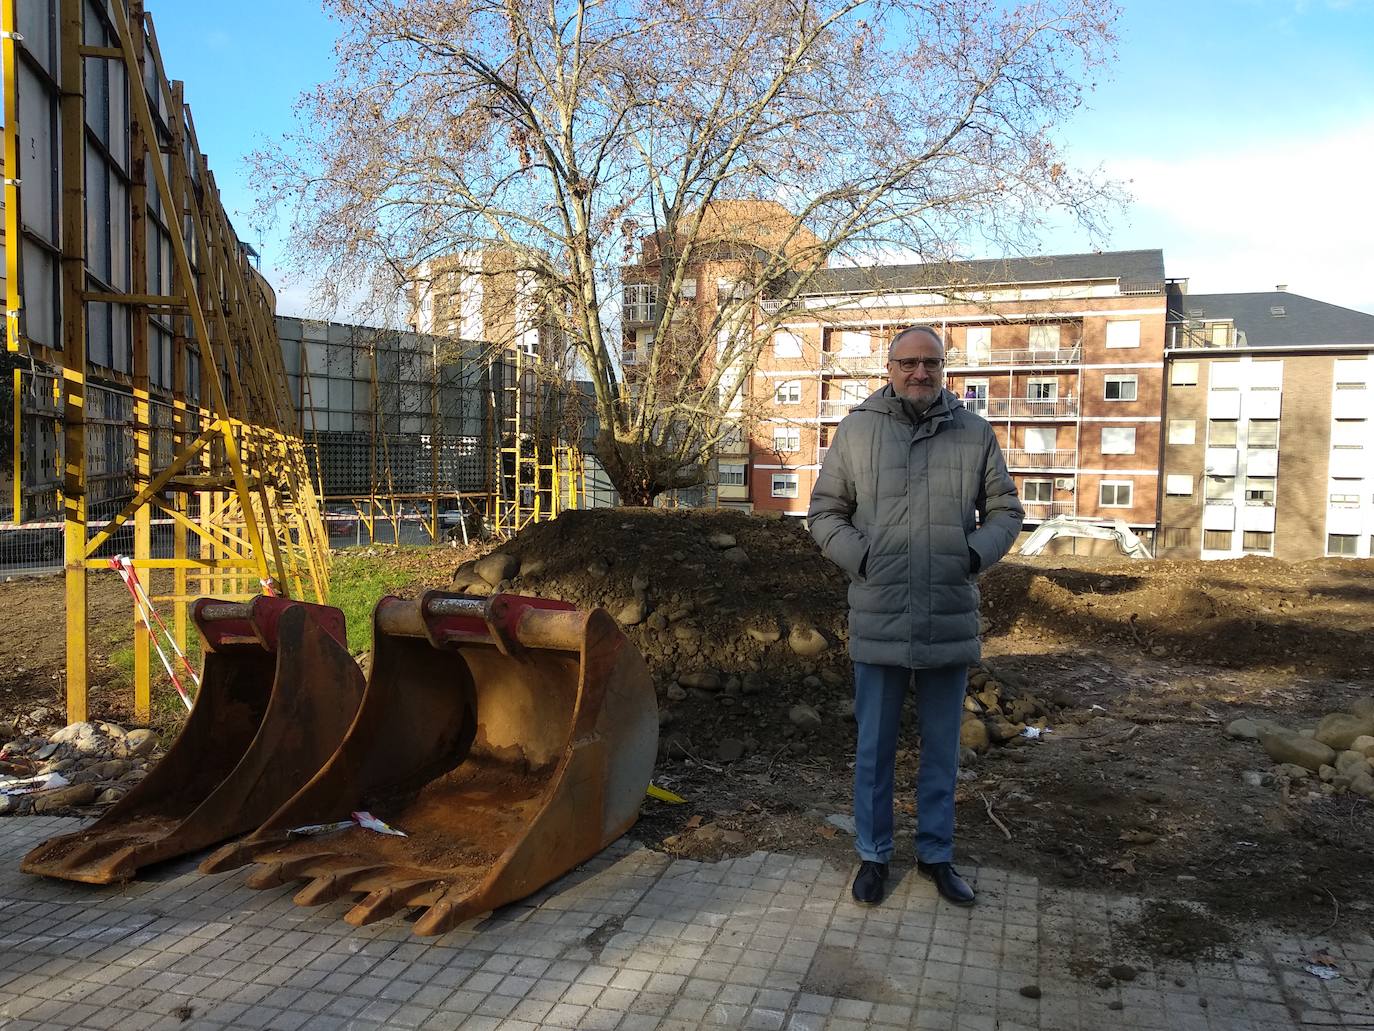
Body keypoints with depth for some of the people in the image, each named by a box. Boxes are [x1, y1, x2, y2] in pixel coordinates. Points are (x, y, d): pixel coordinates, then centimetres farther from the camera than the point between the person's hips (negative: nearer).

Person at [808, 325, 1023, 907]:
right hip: (878, 619, -1)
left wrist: (976, 553, -8)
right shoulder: (857, 430, 1)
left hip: (951, 621, 1)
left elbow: (1005, 510, 10)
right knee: (874, 746, 10)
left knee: (942, 747, 14)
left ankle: (936, 853, 32)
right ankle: (873, 855, 27)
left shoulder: (975, 434, 4)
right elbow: (824, 511, 6)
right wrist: (858, 558, -9)